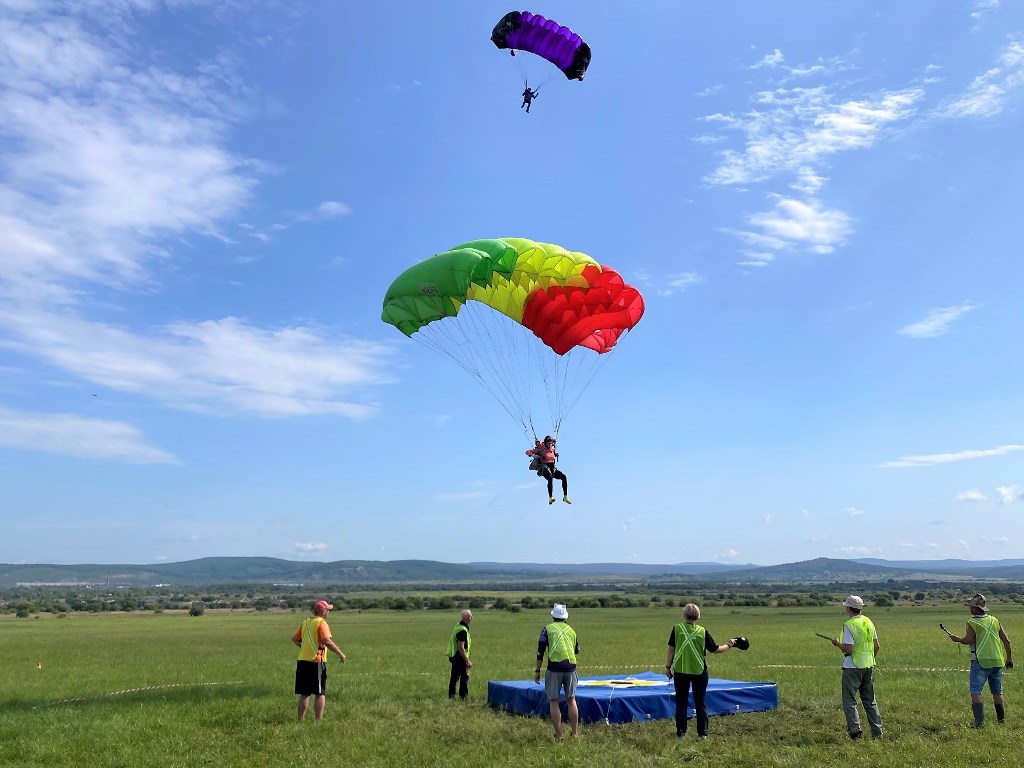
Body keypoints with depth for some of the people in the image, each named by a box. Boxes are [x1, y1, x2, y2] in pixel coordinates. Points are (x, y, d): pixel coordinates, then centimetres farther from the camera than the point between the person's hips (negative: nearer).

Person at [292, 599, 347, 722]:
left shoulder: (305, 622, 12)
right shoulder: (321, 623, -11)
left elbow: (294, 638, 17)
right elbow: (327, 641, -23)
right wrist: (340, 653, -17)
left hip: (302, 661, 7)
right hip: (316, 662, -7)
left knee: (304, 694, 14)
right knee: (321, 694, 2)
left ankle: (300, 720, 18)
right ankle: (318, 721, 2)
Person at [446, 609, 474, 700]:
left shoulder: (458, 626, 9)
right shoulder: (463, 630, -22)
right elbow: (461, 647, -25)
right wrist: (467, 661, -22)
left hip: (453, 656, 10)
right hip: (459, 657, -10)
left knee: (454, 677, 15)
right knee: (465, 677, -1)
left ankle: (451, 695, 20)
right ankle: (463, 696, 5)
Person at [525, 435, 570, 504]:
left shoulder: (552, 448, 11)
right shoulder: (540, 448, -5)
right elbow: (527, 452, -6)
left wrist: (556, 454, 18)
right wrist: (534, 455, -22)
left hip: (552, 468, 6)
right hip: (545, 468, -5)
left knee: (564, 477, -16)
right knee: (550, 478, -36)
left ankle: (565, 497, -11)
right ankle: (550, 498, -43)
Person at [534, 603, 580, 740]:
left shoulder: (548, 629, 5)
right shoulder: (571, 630, 16)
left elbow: (541, 650, -3)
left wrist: (537, 670, 2)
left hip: (554, 668, -3)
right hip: (570, 667, 3)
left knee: (554, 701, 3)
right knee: (571, 700, 14)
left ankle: (558, 736, 3)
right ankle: (575, 733, 18)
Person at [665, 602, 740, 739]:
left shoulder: (677, 629, -7)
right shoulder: (703, 631, -6)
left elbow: (671, 649, -4)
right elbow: (715, 650, 1)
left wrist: (668, 667, 6)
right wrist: (729, 645, 18)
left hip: (680, 671, 0)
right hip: (699, 671, 0)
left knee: (681, 703, 10)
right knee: (701, 703, 13)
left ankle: (680, 732, 12)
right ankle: (702, 733, 15)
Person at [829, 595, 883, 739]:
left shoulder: (849, 625, -18)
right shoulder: (868, 622, 5)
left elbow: (848, 649, -22)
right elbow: (877, 646, 11)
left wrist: (837, 643, -5)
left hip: (852, 667, -7)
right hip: (868, 666, 7)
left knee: (849, 700, 2)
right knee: (870, 700, 16)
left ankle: (855, 730, -5)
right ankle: (877, 731, 17)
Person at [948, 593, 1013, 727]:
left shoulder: (972, 622, -8)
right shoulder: (994, 620, 8)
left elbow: (968, 640, -18)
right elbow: (1006, 641, 11)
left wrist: (956, 639, 1)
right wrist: (1009, 658, 21)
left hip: (981, 661, -6)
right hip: (997, 661, 6)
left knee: (975, 691, -7)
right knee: (997, 692, 19)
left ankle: (979, 720, -19)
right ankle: (1001, 720, 26)